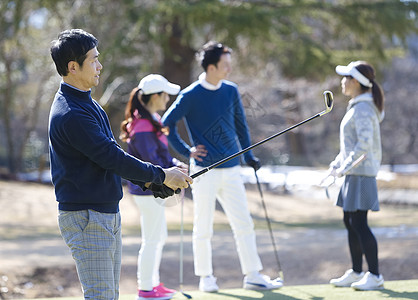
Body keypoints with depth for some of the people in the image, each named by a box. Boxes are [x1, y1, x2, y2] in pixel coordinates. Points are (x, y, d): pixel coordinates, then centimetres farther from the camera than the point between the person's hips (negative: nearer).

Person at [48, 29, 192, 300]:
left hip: (108, 213, 10)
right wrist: (161, 175, -12)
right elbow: (112, 158, -21)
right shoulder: (70, 114, -21)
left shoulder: (87, 104, 14)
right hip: (86, 218, -10)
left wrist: (149, 180, 9)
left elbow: (112, 155, 19)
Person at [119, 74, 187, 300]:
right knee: (152, 240, -1)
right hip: (148, 190, -11)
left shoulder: (152, 120, 10)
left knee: (159, 238, 19)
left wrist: (175, 164, 3)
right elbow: (152, 162, -23)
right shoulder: (143, 127, -23)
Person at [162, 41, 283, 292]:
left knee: (244, 224, 4)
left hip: (231, 169, 4)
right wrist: (186, 150, -6)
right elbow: (167, 123, -4)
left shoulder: (231, 91, 6)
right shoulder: (190, 96, -8)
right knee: (203, 227, 3)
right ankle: (205, 277, 15)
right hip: (204, 170, -4)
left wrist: (248, 155, 14)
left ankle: (253, 275, 9)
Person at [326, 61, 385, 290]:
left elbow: (364, 144, -25)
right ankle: (356, 272, 21)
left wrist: (346, 167, -22)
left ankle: (375, 276, -5)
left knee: (359, 224, -9)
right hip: (353, 174, 10)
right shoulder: (356, 107, 16)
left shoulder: (363, 109, -16)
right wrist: (337, 164, 14)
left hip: (361, 173, -10)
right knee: (350, 222, 13)